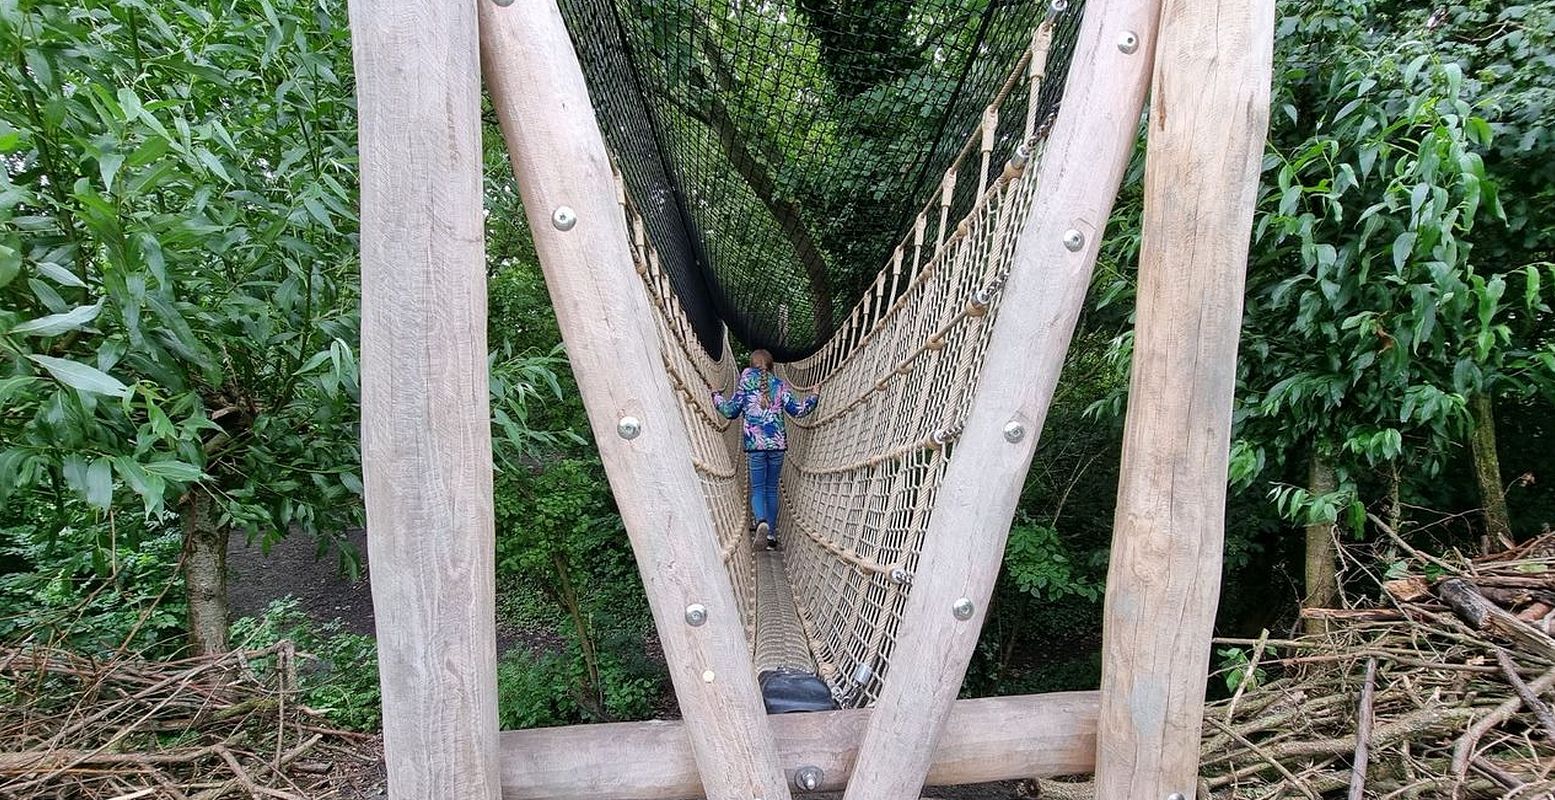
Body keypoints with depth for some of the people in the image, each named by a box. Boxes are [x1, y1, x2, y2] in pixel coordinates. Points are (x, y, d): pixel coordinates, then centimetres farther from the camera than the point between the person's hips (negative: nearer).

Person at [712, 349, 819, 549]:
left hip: (754, 443, -2)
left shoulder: (745, 381, 4)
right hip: (777, 443, 2)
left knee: (757, 488, 2)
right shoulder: (780, 385, 7)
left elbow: (731, 411, 8)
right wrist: (814, 397, 23)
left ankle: (761, 520, -27)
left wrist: (717, 397, 26)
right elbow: (798, 409, 6)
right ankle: (772, 534, 13)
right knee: (772, 489, 12)